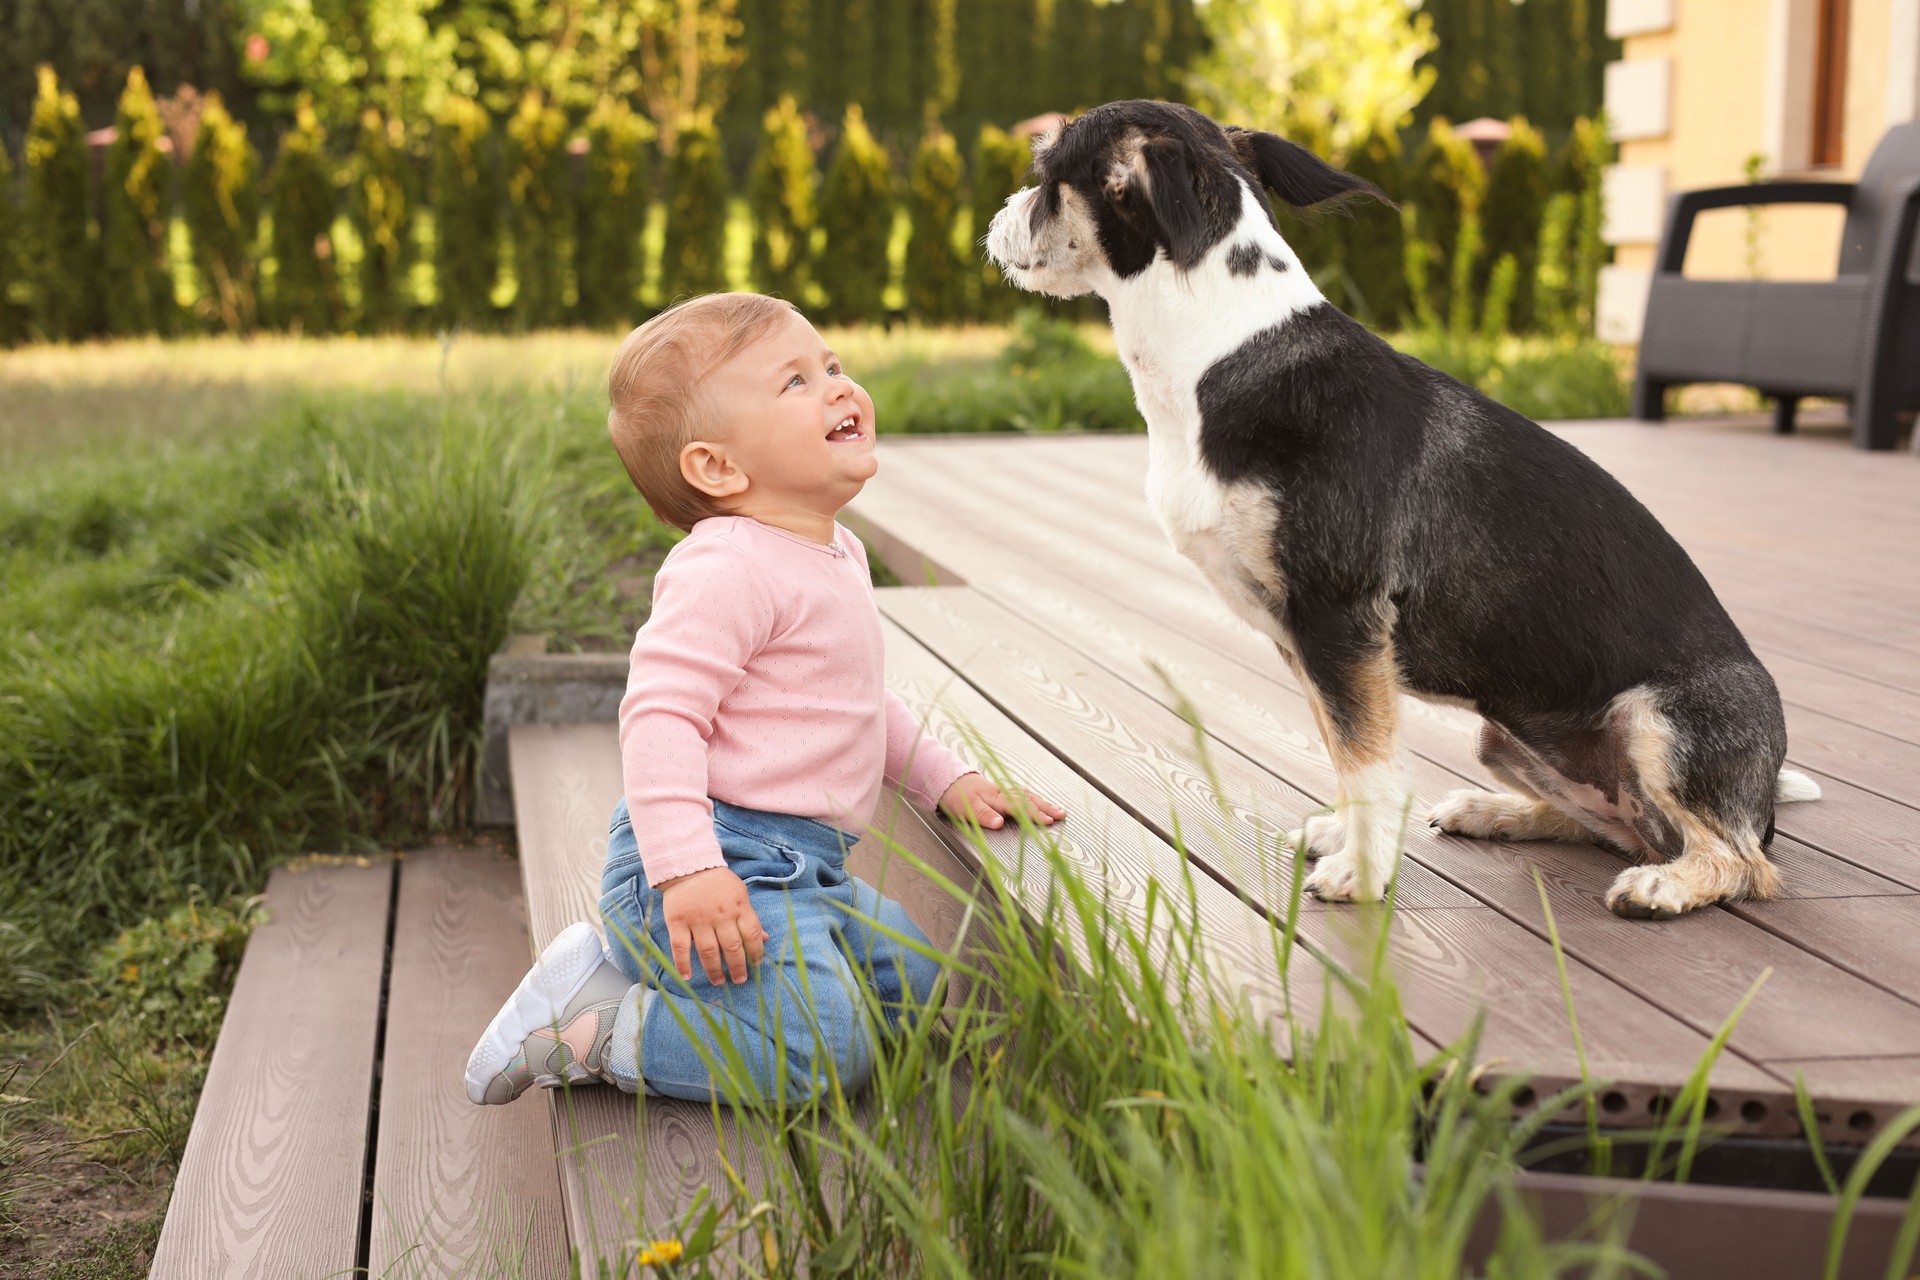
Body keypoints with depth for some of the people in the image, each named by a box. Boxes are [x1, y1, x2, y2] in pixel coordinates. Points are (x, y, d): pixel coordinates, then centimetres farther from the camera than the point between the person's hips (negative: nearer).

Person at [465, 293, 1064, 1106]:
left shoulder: (838, 554, 16)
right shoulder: (730, 569, -18)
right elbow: (660, 712, -26)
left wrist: (945, 779, 23)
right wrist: (685, 867, -35)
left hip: (799, 870, 10)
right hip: (724, 853, -10)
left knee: (914, 977, 17)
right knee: (821, 1049, -23)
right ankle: (583, 1027, -7)